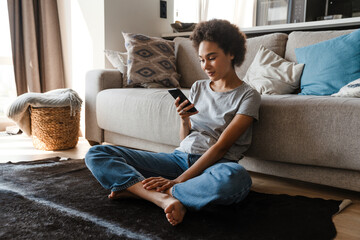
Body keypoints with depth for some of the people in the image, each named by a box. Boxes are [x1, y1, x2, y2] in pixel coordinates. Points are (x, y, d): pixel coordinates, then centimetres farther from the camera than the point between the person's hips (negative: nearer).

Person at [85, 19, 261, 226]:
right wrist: (184, 120, -7)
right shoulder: (198, 87, 16)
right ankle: (163, 198, -27)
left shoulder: (248, 96, -1)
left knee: (235, 179, -44)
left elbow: (221, 147, -12)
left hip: (215, 165, -4)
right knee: (96, 154, -6)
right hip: (181, 157, 5)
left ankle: (135, 188, -24)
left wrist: (178, 180, -20)